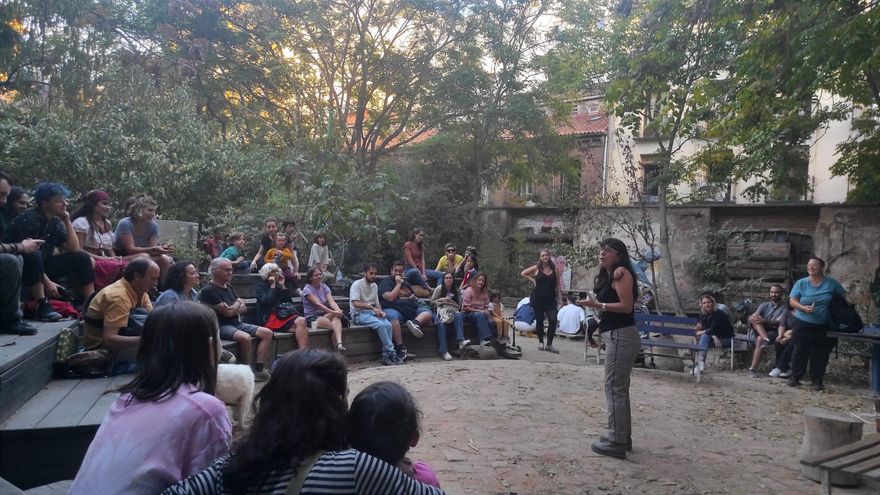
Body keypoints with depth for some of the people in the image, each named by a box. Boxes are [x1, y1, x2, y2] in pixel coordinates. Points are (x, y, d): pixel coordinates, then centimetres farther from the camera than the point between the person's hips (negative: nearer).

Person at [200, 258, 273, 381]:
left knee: (267, 333, -5)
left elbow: (244, 308, 11)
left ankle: (259, 369, -12)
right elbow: (227, 312, -17)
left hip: (237, 323, 9)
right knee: (245, 337, -36)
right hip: (221, 326, -9)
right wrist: (237, 304, 2)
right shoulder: (209, 290, -11)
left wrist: (234, 309, -11)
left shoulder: (228, 287, 17)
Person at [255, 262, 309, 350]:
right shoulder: (261, 286, 9)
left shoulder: (279, 285, 23)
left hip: (283, 314, 6)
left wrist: (282, 286, 10)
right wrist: (273, 286, -1)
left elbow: (289, 301, 15)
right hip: (270, 317, -6)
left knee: (301, 321, -29)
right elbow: (266, 301, -10)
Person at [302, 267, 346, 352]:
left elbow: (331, 301, -7)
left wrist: (338, 310, -29)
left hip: (324, 315, 5)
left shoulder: (324, 287, 10)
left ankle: (339, 344, -49)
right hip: (312, 318, -4)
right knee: (335, 326, -30)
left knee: (337, 316, -31)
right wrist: (333, 312, -32)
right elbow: (318, 304, -20)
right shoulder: (307, 289, -7)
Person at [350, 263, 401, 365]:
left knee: (388, 324, -24)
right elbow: (355, 303, -17)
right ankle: (391, 353, -25)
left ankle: (386, 356, -22)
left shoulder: (375, 286, 16)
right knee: (380, 325, -31)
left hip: (372, 312, 6)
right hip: (359, 314, -6)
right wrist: (372, 307, -22)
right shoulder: (357, 284, -6)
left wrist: (380, 311, -2)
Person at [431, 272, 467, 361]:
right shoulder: (439, 289, 10)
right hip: (441, 311, -2)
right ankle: (444, 351, -38)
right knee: (441, 323, -35)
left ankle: (461, 341, -48)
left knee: (458, 316, -35)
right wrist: (441, 300, -6)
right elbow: (432, 301, 12)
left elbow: (459, 305, 17)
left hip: (453, 311, 2)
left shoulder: (457, 291, 15)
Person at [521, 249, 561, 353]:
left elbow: (557, 284, 7)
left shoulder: (554, 269, 6)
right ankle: (540, 342, 23)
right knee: (539, 320, 6)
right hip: (538, 299, -1)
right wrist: (532, 280, 0)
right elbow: (523, 273, 9)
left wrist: (559, 297, 0)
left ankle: (549, 344, 0)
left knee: (553, 320, -10)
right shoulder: (536, 268, 2)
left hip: (550, 299, 1)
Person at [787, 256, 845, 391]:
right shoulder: (801, 283, -3)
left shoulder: (831, 283, 1)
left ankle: (817, 380, 15)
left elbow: (844, 295, 11)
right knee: (800, 352, 3)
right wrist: (803, 308, -24)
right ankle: (795, 377, 13)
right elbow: (792, 301, -6)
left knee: (820, 354, 6)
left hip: (823, 326, 1)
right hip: (802, 324, -1)